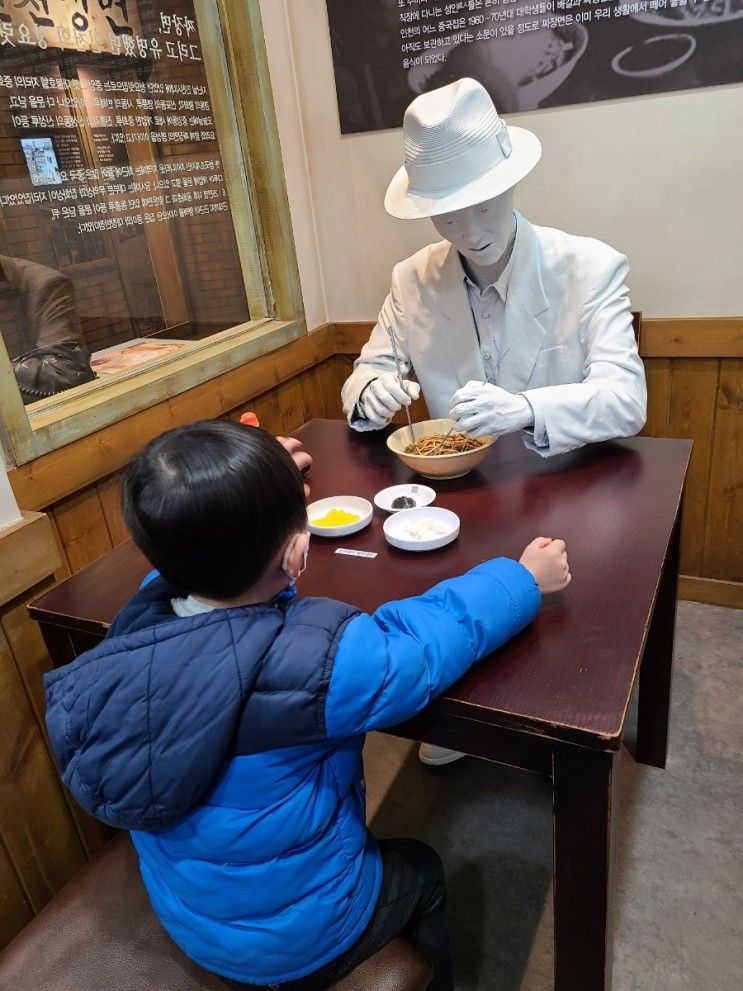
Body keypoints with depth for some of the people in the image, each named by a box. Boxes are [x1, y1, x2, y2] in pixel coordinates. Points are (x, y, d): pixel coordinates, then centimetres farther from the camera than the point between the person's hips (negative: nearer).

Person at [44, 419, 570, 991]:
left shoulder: (138, 624, -20)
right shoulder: (316, 659, -37)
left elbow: (186, 565, 3)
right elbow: (437, 632, -22)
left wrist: (249, 499, 15)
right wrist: (524, 579, -4)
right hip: (299, 943, -4)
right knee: (422, 871, 26)